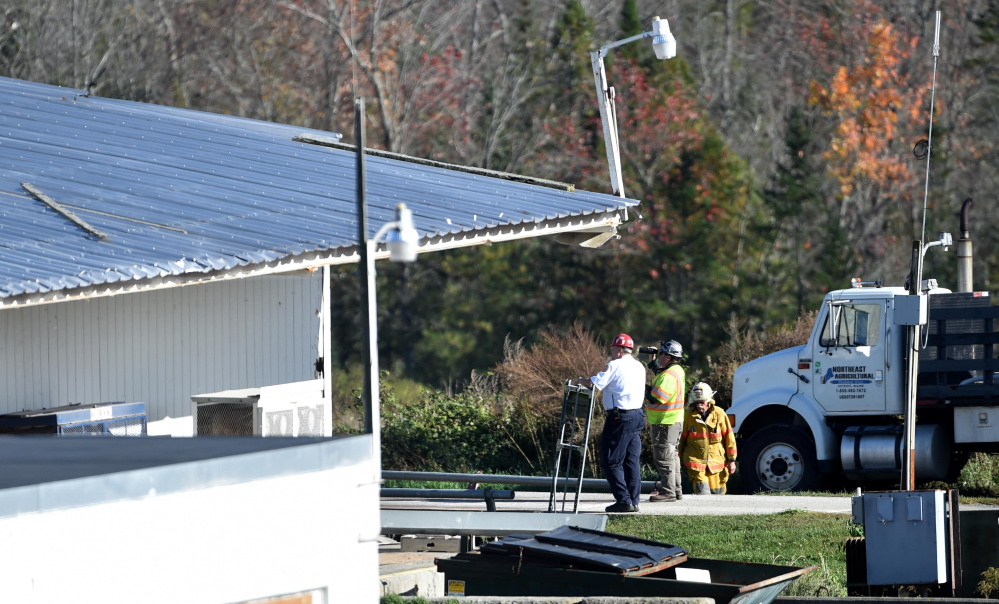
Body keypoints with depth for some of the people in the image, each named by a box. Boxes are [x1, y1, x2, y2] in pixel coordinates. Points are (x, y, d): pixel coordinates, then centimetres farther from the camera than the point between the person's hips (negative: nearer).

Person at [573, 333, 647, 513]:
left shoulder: (615, 366, -10)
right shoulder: (639, 367, 13)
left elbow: (594, 383, -16)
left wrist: (580, 380, 4)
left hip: (619, 417, -8)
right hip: (637, 415, 8)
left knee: (611, 461, -3)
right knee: (632, 460, 11)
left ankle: (624, 500, -9)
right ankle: (634, 501, 9)